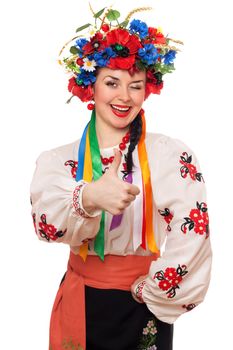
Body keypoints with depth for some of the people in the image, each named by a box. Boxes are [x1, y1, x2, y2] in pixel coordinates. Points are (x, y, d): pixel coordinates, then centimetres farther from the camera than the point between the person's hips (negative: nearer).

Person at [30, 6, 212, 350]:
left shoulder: (173, 155, -11)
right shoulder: (58, 160, -3)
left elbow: (192, 237, -18)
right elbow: (46, 223, -20)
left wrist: (152, 292, -11)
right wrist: (89, 198, -38)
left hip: (144, 309, -2)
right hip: (78, 304, 2)